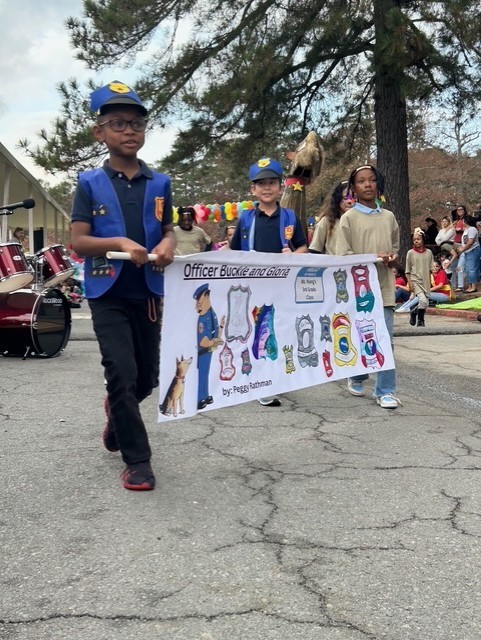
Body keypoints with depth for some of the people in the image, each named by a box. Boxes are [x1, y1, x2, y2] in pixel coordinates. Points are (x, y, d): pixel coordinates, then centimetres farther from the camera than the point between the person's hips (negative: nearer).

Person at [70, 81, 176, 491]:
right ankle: (137, 459, 5)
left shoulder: (160, 184, 5)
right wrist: (119, 243, -24)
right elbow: (78, 242, -7)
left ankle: (117, 412, 47)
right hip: (108, 294, -3)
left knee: (147, 377, 14)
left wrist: (168, 245, -10)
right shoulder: (90, 183, -2)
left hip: (148, 293, 3)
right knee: (122, 374, -9)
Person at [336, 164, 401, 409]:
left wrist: (393, 257, -2)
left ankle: (385, 391, 2)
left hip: (384, 286, 3)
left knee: (384, 339, -3)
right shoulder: (349, 218, -1)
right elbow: (343, 256, -7)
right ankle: (356, 378, 31)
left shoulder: (389, 216, 11)